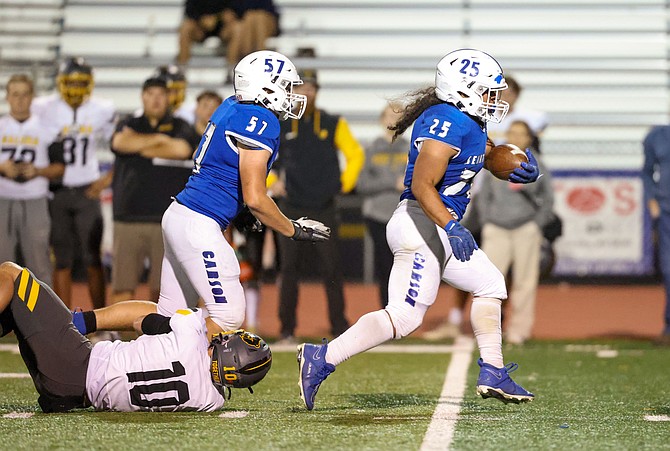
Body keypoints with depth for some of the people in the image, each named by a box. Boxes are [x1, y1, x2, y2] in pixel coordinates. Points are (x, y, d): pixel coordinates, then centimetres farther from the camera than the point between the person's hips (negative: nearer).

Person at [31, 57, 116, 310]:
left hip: (87, 193, 1)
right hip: (56, 192, -1)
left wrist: (107, 179, -2)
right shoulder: (42, 109, -5)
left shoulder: (103, 111, 0)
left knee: (93, 260, -1)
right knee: (62, 262, 2)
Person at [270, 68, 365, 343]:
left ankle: (340, 328, 4)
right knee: (289, 270, 0)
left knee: (332, 270, -2)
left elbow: (355, 154, 12)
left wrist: (345, 184, 4)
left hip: (324, 209, 0)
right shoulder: (280, 125, 6)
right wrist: (271, 183, 3)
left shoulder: (333, 124, 6)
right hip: (291, 210, 0)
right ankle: (287, 329, 5)